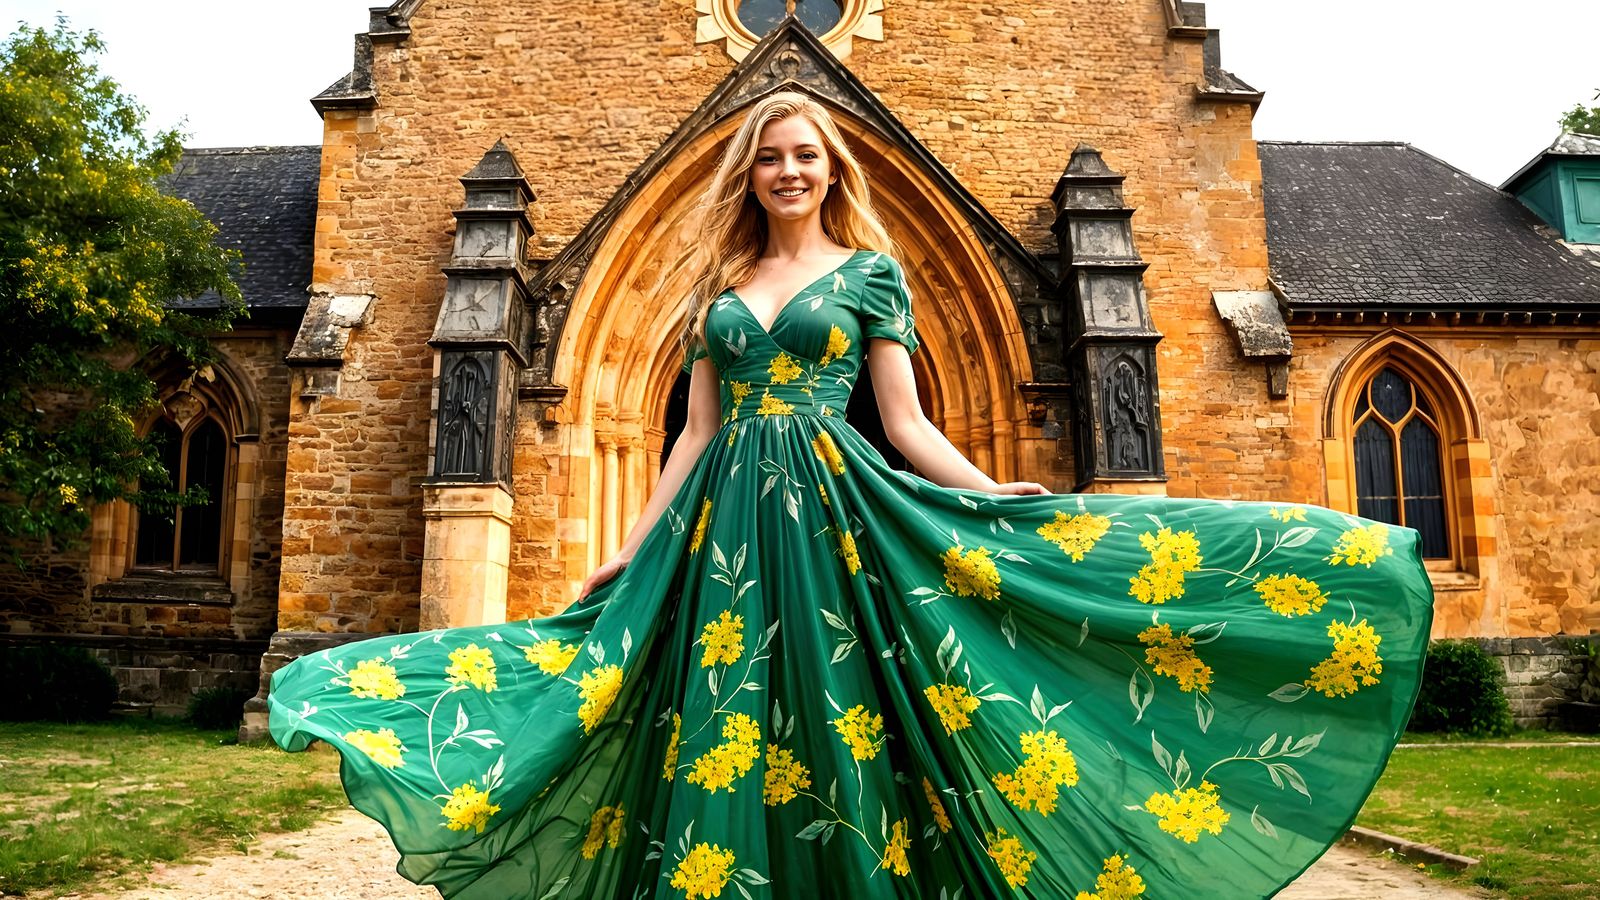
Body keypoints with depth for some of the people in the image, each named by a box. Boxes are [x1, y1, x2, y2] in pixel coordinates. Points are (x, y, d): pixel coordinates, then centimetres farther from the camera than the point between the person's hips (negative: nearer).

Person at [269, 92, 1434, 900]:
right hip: (724, 517, 4)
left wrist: (990, 495, -12)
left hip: (831, 507, -3)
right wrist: (633, 549, 9)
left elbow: (906, 420, 2)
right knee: (723, 736, 4)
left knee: (834, 731, -2)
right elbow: (696, 432, 14)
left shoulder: (871, 269, 7)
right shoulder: (721, 282, 16)